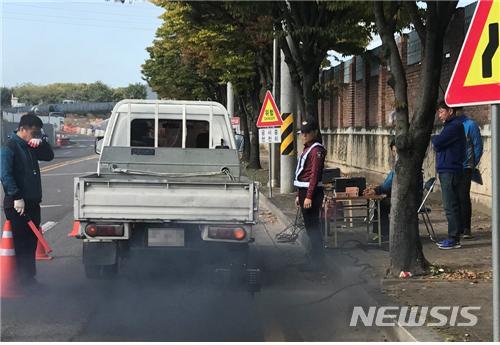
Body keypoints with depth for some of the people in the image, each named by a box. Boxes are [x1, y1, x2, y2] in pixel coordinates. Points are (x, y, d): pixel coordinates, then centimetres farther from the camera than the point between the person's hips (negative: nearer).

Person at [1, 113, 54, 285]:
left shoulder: (31, 146, 13)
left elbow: (49, 156, 18)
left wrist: (42, 140, 0)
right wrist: (17, 197, -23)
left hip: (33, 202, 8)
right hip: (17, 205, -8)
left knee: (31, 242, 13)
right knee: (22, 243, -5)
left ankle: (30, 278, 21)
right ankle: (23, 280, 0)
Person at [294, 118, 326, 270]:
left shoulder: (316, 150, -13)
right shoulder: (308, 148, 17)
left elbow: (314, 174, -19)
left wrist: (309, 197, -23)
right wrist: (299, 195, 20)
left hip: (312, 192, -10)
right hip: (304, 190, 10)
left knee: (312, 226, -6)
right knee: (309, 226, 15)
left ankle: (316, 261, -2)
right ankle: (314, 256, 23)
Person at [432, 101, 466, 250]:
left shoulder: (455, 126, -14)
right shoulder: (451, 125, 19)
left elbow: (437, 144, -18)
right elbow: (439, 145, 19)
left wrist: (434, 139, 1)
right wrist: (437, 140, -1)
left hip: (450, 172, -10)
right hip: (447, 170, 10)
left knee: (451, 207, -8)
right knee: (453, 206, 12)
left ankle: (454, 239, -6)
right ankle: (453, 238, 17)